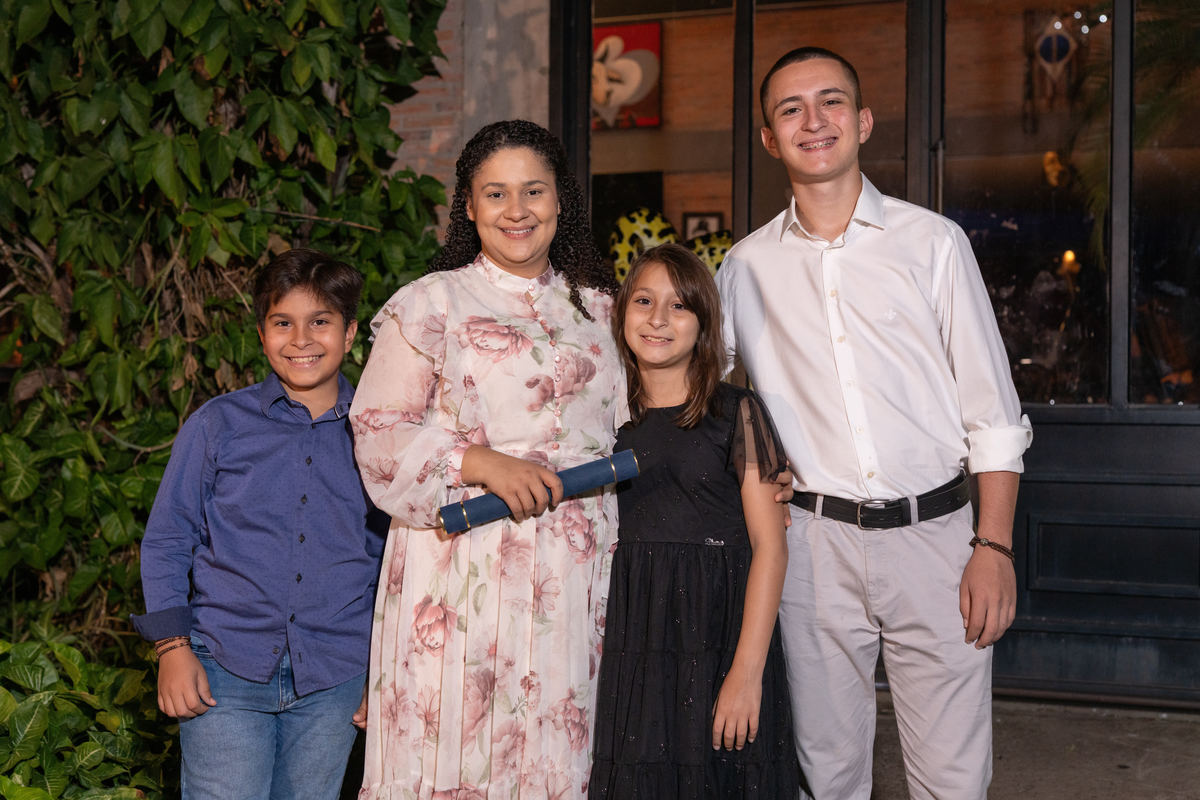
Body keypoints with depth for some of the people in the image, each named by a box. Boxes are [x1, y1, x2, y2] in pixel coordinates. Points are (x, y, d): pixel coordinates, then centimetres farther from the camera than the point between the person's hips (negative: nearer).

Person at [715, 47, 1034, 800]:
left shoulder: (932, 242, 3)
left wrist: (994, 547, -6)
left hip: (934, 534, -1)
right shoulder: (747, 266, 7)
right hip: (815, 544, 1)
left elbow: (992, 412, 2)